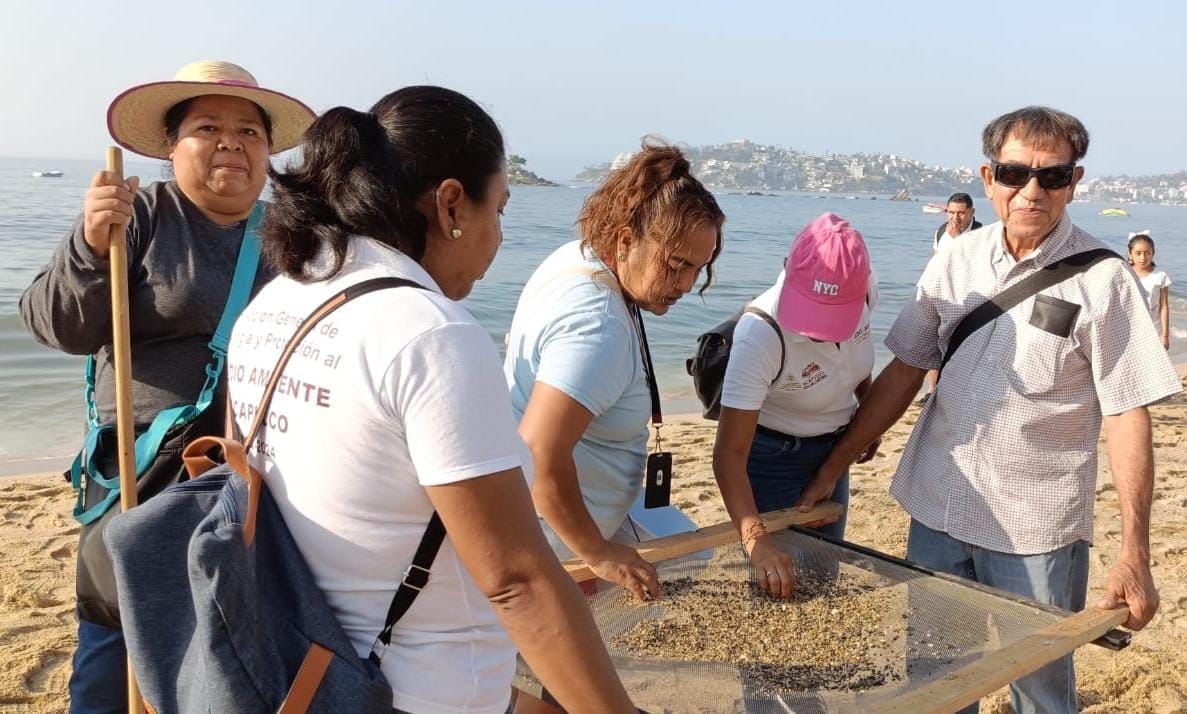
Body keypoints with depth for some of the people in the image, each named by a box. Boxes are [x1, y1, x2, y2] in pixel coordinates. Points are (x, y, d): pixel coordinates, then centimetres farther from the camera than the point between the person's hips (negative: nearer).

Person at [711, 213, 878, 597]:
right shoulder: (760, 335, -37)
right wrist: (756, 539, -51)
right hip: (774, 457, -5)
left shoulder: (865, 290, -22)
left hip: (835, 449, 5)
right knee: (778, 586, 3)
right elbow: (730, 452, -40)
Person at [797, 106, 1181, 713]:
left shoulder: (1102, 281, -10)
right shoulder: (956, 260, 1)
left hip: (1035, 527, -3)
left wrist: (1134, 556, -15)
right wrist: (833, 468, 4)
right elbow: (904, 370, 5)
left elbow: (1127, 415, -10)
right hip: (936, 510, 4)